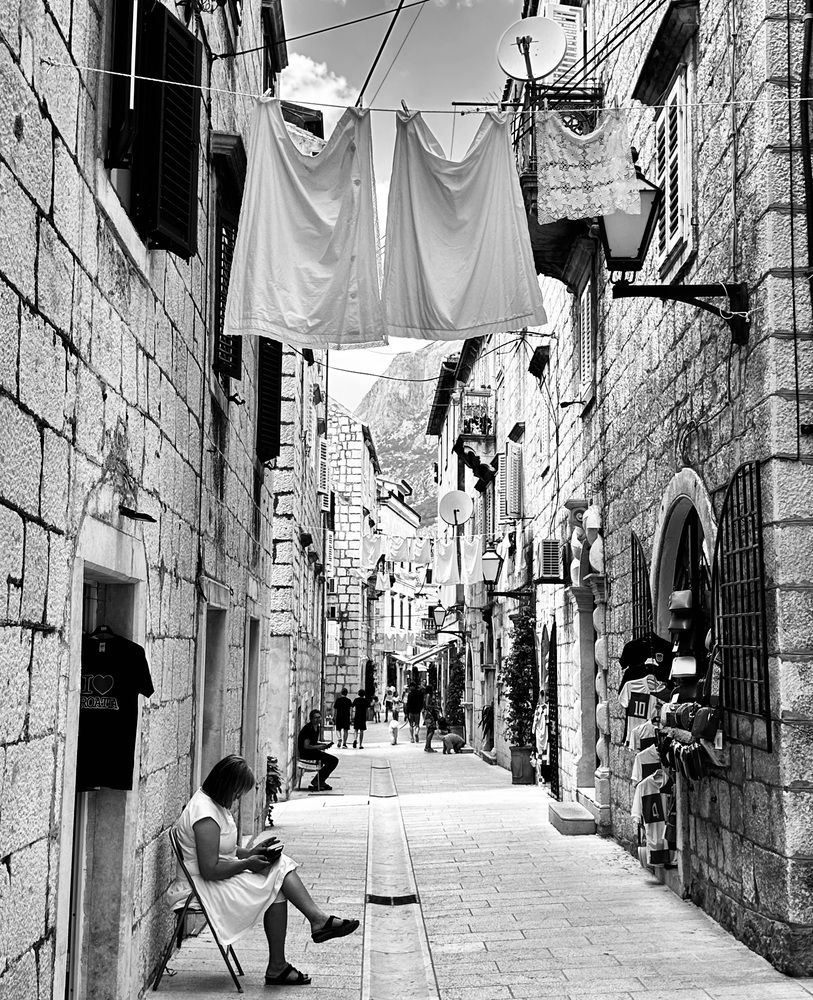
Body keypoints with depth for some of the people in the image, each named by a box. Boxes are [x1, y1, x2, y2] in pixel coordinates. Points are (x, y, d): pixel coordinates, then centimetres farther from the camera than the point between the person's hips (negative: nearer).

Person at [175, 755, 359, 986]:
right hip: (210, 887, -10)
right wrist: (247, 864, -16)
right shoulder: (206, 816, -25)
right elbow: (210, 871, -27)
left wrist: (250, 852, 4)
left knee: (281, 864, -5)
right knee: (276, 889, -12)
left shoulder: (212, 802, 8)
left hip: (225, 874, 10)